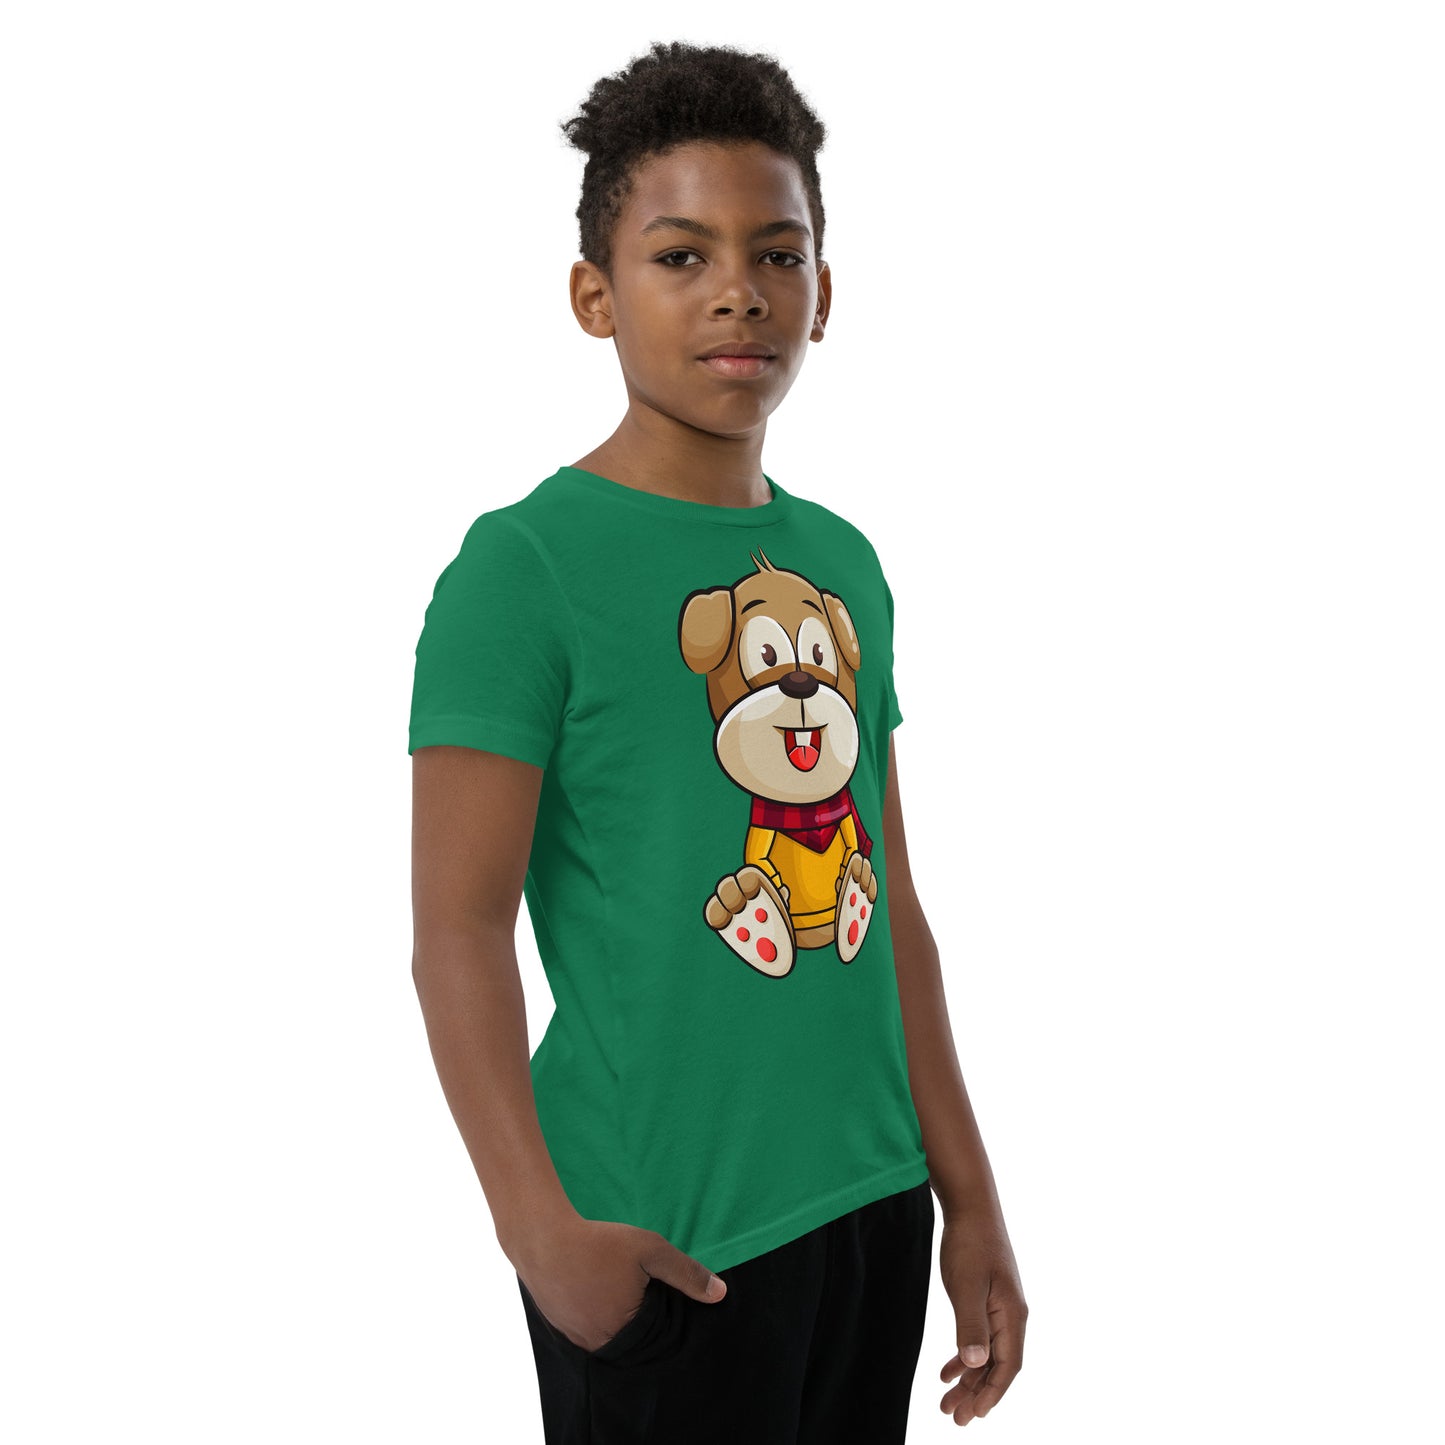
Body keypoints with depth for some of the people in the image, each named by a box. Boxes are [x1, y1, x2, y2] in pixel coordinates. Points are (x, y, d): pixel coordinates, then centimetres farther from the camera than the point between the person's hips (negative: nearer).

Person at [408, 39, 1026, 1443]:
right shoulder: (525, 565, -12)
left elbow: (887, 904, 10)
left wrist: (970, 1196, 11)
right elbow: (459, 931, -15)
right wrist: (544, 1231, -24)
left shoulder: (844, 564, 7)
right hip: (665, 1239, -6)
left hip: (871, 1199, 7)